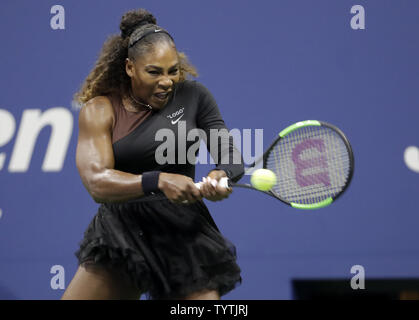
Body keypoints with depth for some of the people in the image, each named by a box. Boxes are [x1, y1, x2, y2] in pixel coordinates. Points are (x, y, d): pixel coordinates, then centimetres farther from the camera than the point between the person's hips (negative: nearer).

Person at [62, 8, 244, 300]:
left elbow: (231, 157, 1)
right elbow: (96, 182, -15)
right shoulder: (100, 110, -2)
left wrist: (220, 175, -24)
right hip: (119, 235, 0)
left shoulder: (193, 96, 2)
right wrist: (158, 181, -31)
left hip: (183, 232, 0)